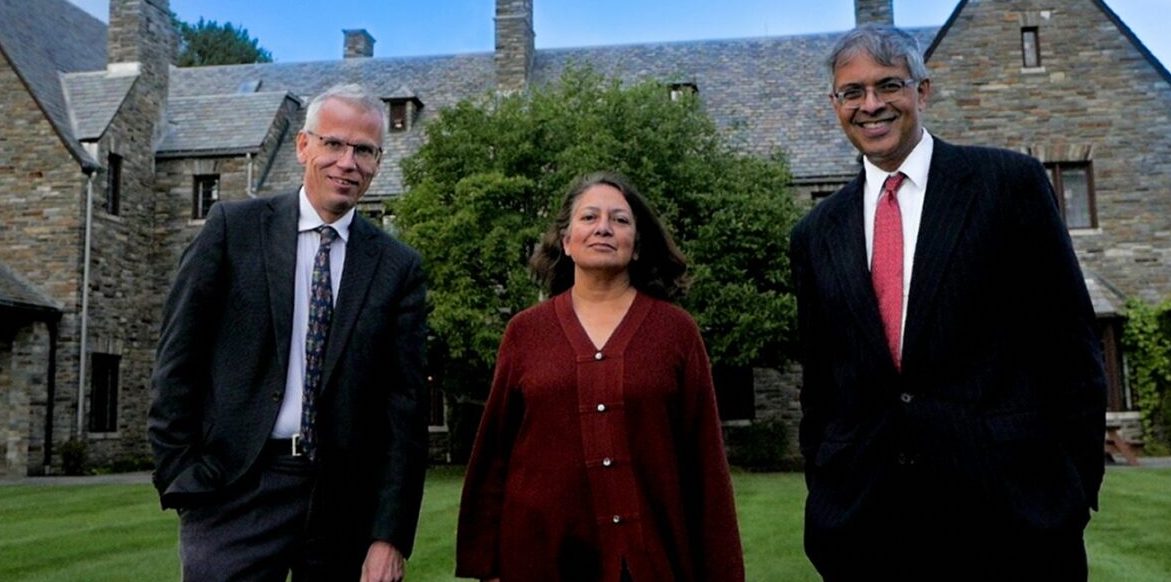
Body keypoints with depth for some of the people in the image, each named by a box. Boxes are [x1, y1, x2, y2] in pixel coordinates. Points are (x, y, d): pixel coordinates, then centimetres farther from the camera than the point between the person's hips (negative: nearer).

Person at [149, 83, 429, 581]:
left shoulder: (398, 267, 2)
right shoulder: (234, 226, 1)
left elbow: (406, 404, 0)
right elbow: (177, 357, 1)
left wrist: (391, 535, -4)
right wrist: (180, 475, -4)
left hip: (345, 498, 2)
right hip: (236, 489, -1)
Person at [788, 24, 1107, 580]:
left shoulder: (1010, 181, 0)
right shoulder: (816, 234, 8)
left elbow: (1070, 342, -1)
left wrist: (1077, 484, -3)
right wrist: (823, 491, 9)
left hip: (1010, 503, -2)